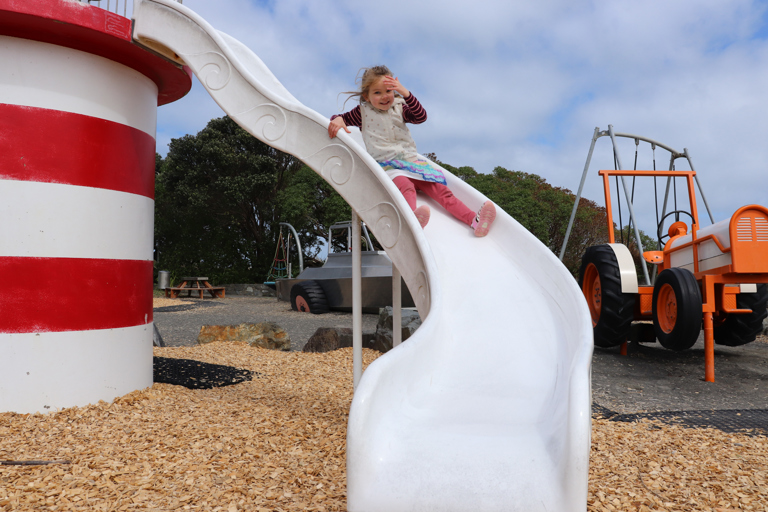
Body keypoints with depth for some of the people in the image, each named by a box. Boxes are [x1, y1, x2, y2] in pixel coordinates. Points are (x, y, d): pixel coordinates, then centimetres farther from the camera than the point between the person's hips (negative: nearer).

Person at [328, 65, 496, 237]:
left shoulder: (399, 108, 14)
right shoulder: (363, 112, 9)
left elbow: (421, 117, -2)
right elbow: (342, 117, 14)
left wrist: (405, 93, -14)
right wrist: (337, 120, -13)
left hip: (411, 160, 4)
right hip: (387, 166, -4)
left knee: (441, 190, -15)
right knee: (406, 186, -39)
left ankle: (474, 220, -26)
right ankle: (413, 218, -69)